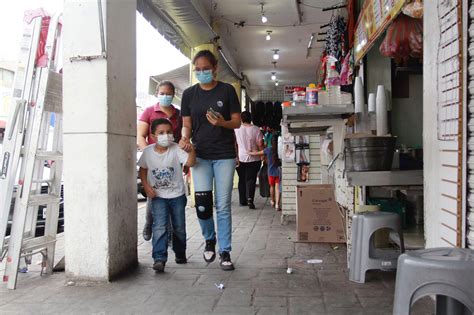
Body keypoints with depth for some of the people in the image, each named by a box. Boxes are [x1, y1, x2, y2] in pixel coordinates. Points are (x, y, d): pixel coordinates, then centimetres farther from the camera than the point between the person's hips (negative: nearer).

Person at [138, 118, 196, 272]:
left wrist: (191, 150, -46)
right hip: (158, 197, 0)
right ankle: (159, 258, -13)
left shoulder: (176, 149, -12)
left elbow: (190, 163, -26)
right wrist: (146, 186, -6)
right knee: (160, 227, -15)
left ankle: (180, 254, 34)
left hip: (177, 196, 0)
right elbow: (143, 170, 8)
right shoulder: (148, 152, -6)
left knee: (179, 228, 12)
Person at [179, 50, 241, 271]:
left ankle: (225, 252, 14)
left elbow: (237, 122, 2)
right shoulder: (189, 94, 6)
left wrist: (222, 123, -19)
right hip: (200, 155, 1)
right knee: (202, 202, -10)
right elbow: (187, 125, 8)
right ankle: (209, 239, 19)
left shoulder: (227, 90, 1)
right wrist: (185, 138, -14)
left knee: (223, 205, 1)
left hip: (224, 155, -1)